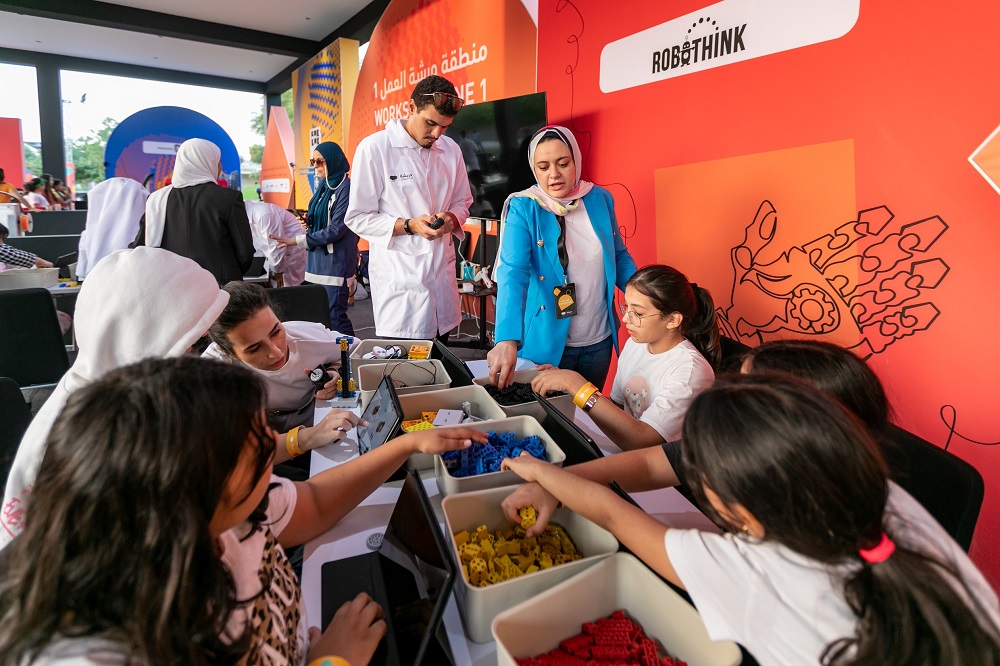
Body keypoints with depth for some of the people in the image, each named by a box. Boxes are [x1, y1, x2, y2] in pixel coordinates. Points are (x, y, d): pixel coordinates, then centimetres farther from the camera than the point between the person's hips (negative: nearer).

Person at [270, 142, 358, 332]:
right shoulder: (324, 186, 15)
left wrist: (297, 241, -15)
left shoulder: (345, 189, -12)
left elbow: (336, 229, -17)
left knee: (334, 316, -9)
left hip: (335, 261, -8)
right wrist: (309, 220, 1)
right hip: (319, 258, 8)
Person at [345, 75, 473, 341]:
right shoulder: (374, 148, -7)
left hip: (443, 274, 5)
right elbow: (358, 218, -5)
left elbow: (463, 201, 19)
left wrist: (451, 218, -5)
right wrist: (409, 226, -18)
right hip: (399, 277, -5)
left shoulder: (451, 150, 9)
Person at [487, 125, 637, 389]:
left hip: (599, 341, 4)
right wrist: (507, 339, -39)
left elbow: (619, 255, 10)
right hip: (546, 344, -3)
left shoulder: (600, 199, -2)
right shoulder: (523, 208, -13)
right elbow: (513, 272, -26)